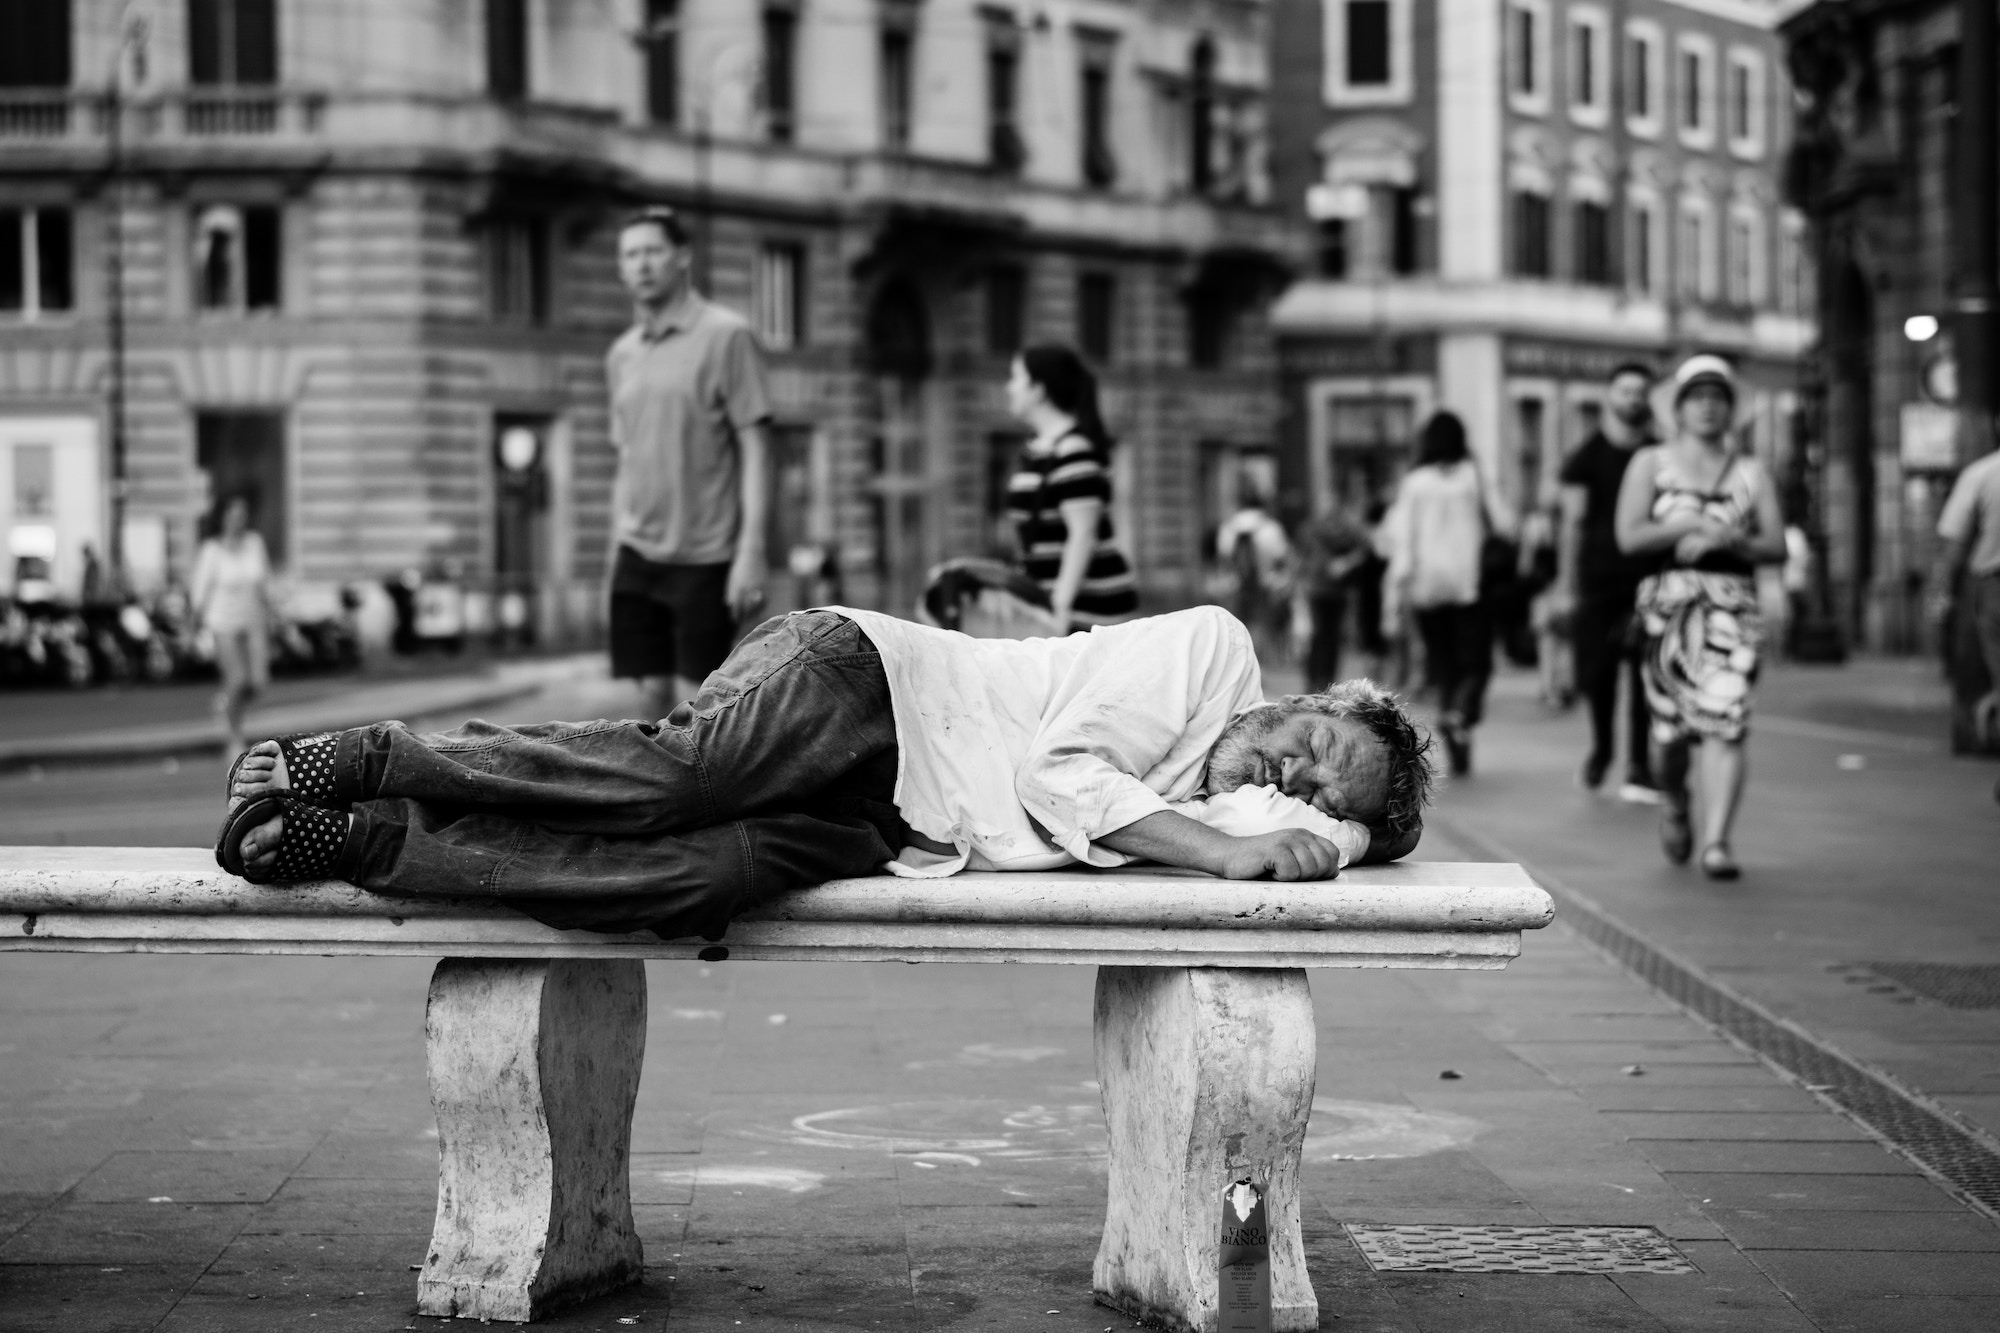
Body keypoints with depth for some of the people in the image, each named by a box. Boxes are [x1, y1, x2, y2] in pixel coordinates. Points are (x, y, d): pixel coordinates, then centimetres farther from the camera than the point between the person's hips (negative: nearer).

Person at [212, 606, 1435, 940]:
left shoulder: (1226, 809, 16)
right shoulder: (1211, 650, -3)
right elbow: (1059, 770, -11)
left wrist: (1308, 838, -12)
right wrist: (1219, 850, -16)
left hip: (872, 835, 4)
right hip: (859, 685, -4)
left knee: (699, 880, -25)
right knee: (672, 776, -32)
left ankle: (348, 841, -24)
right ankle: (356, 757, -17)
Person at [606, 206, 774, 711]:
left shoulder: (725, 335, -5)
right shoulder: (621, 354, 12)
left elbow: (754, 449, -8)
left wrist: (752, 550, -14)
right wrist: (618, 548, 13)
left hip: (705, 556, -5)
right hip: (638, 555, 5)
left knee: (695, 702, -4)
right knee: (652, 695, 4)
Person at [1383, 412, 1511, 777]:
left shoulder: (1414, 483, 3)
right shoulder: (1473, 475, 3)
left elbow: (1401, 540, -1)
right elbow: (1499, 524, -1)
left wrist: (1394, 597, 0)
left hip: (1427, 586, 1)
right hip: (1470, 582, -1)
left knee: (1444, 665, 10)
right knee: (1475, 662, 3)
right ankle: (1461, 713, -28)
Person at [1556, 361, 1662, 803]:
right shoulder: (1586, 459, 5)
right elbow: (1573, 522, 2)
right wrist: (1566, 585, -4)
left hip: (1648, 580, 1)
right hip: (1598, 580, 0)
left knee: (1644, 677, -8)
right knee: (1595, 674, -1)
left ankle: (1639, 769, -3)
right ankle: (1601, 745, 27)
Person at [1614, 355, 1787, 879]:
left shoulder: (1751, 473, 14)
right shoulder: (1650, 463, 11)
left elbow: (1776, 546, 6)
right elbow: (1629, 537, -1)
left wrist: (1725, 540, -11)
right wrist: (1693, 525, -10)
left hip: (1733, 605, 0)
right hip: (1668, 602, 0)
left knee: (1725, 723, -15)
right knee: (1673, 726, -1)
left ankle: (1716, 843, -20)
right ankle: (1673, 801, 33)